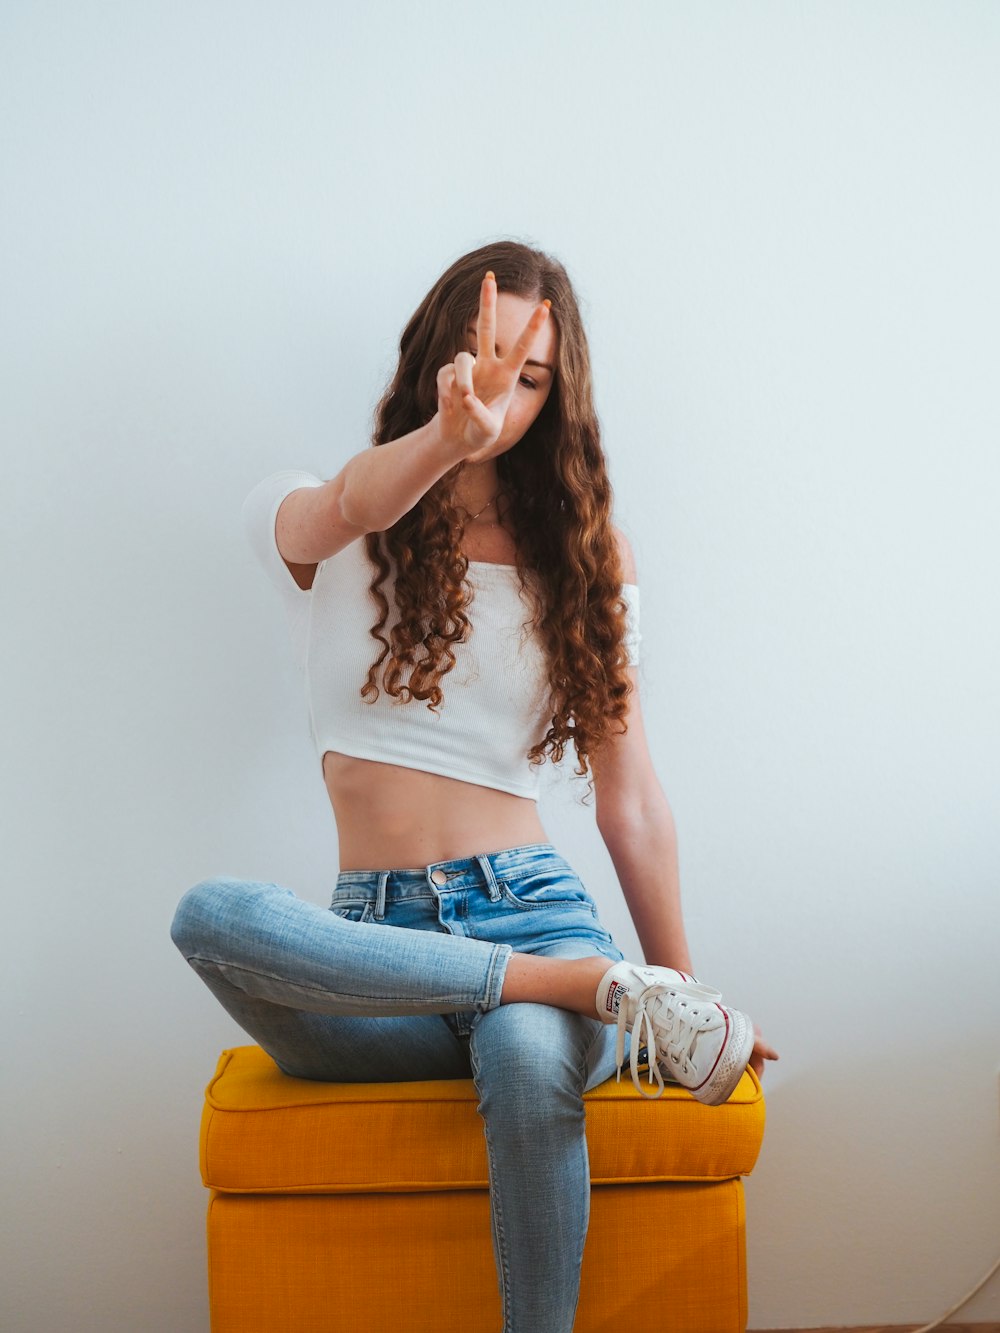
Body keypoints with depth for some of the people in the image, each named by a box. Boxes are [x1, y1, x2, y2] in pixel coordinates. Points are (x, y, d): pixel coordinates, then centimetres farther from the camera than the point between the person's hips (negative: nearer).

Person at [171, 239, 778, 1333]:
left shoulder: (580, 558, 12)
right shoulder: (304, 522, 8)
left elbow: (630, 797, 12)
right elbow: (350, 506, -20)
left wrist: (684, 989, 13)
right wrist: (449, 436, -41)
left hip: (531, 905, 0)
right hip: (376, 935, 1)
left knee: (530, 1068, -37)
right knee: (209, 915, -34)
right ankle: (602, 987, -28)